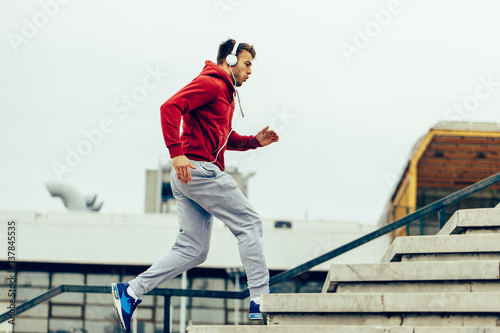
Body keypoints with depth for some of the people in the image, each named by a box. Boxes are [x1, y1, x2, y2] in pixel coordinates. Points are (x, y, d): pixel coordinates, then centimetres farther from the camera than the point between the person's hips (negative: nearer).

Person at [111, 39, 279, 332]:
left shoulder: (226, 94, 26)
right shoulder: (210, 83, -6)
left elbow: (225, 138, 34)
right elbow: (170, 107, -19)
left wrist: (255, 141, 16)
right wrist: (177, 152, -26)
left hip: (188, 177, 10)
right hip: (199, 168, -10)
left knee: (193, 251, 7)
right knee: (249, 223, -7)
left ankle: (131, 292, 6)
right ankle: (260, 301, -9)